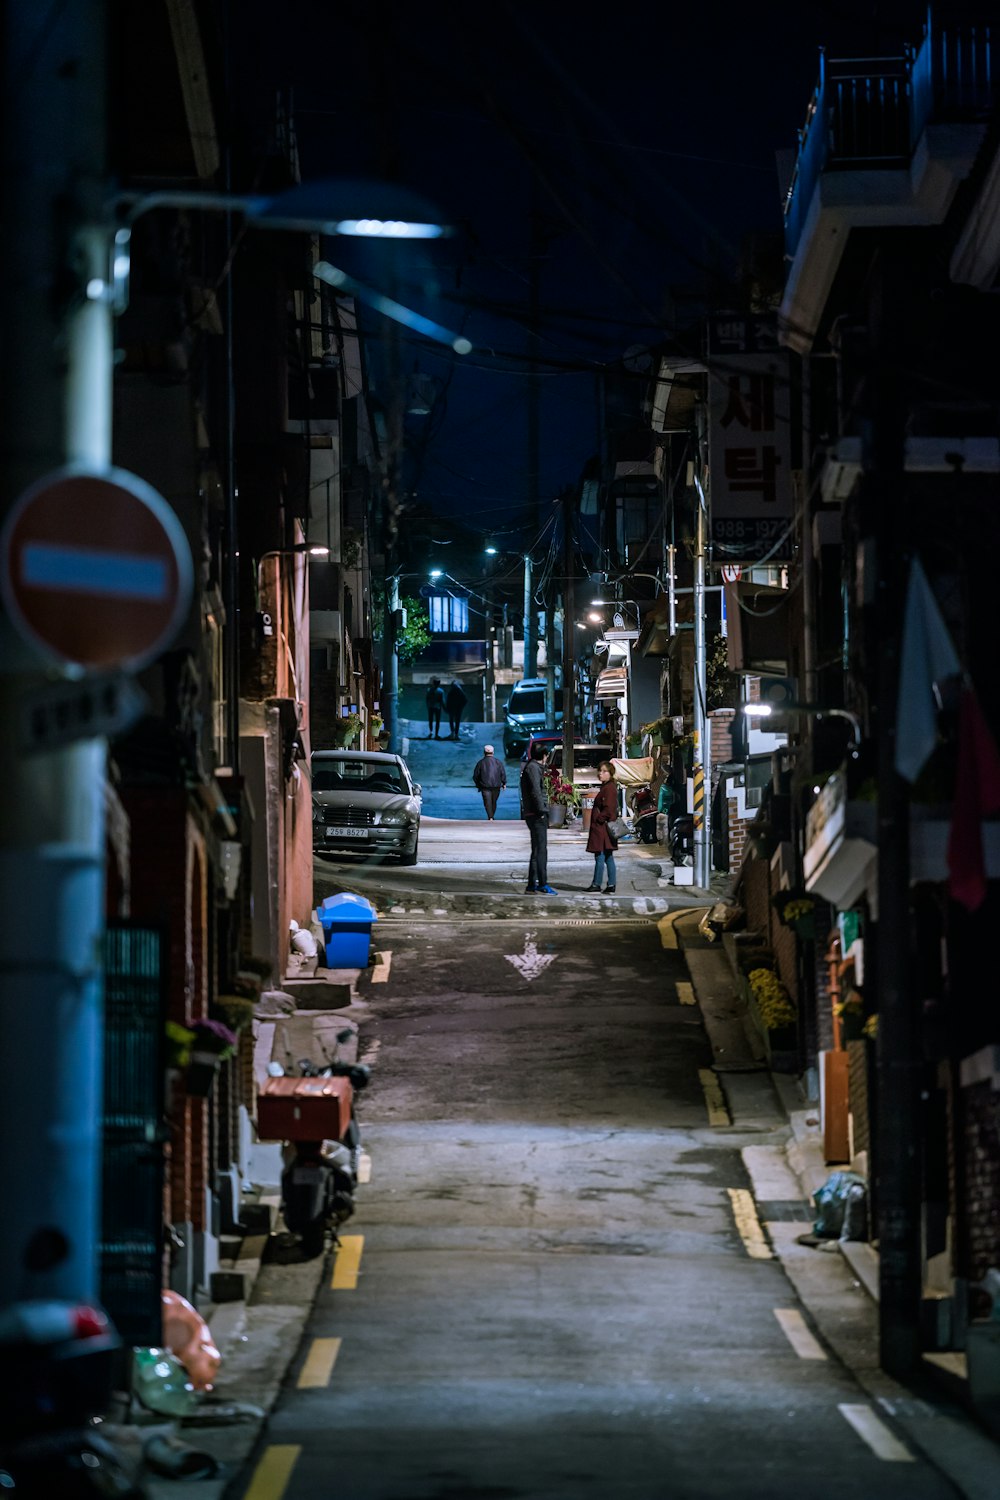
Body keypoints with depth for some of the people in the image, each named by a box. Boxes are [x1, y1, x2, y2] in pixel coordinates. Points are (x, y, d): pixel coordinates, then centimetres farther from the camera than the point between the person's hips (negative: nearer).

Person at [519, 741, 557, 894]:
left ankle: (531, 885, 15)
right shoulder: (533, 767, -11)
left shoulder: (533, 766, 19)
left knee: (537, 851, 13)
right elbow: (535, 791, -19)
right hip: (537, 815, -10)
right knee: (541, 850, -10)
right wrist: (541, 810, -17)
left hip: (533, 814, 10)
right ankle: (542, 885, -11)